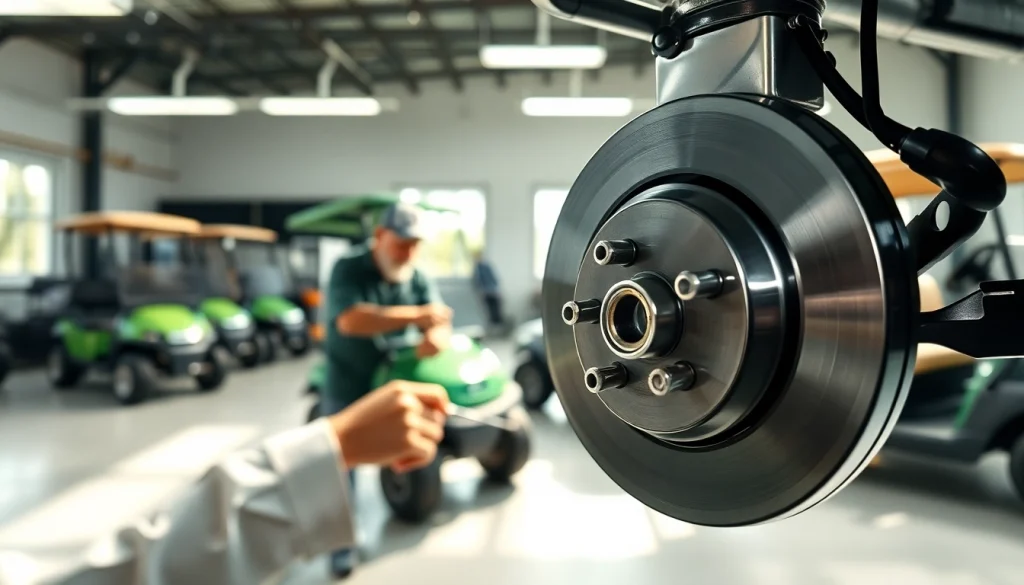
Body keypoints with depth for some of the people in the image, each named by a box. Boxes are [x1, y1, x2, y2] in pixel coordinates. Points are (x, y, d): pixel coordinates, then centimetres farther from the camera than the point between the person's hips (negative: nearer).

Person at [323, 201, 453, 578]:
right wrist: (415, 315, -30)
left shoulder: (418, 279, 0)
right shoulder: (348, 270, -16)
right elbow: (351, 321, -31)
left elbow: (439, 319, -7)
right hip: (348, 384, -4)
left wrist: (436, 337, -34)